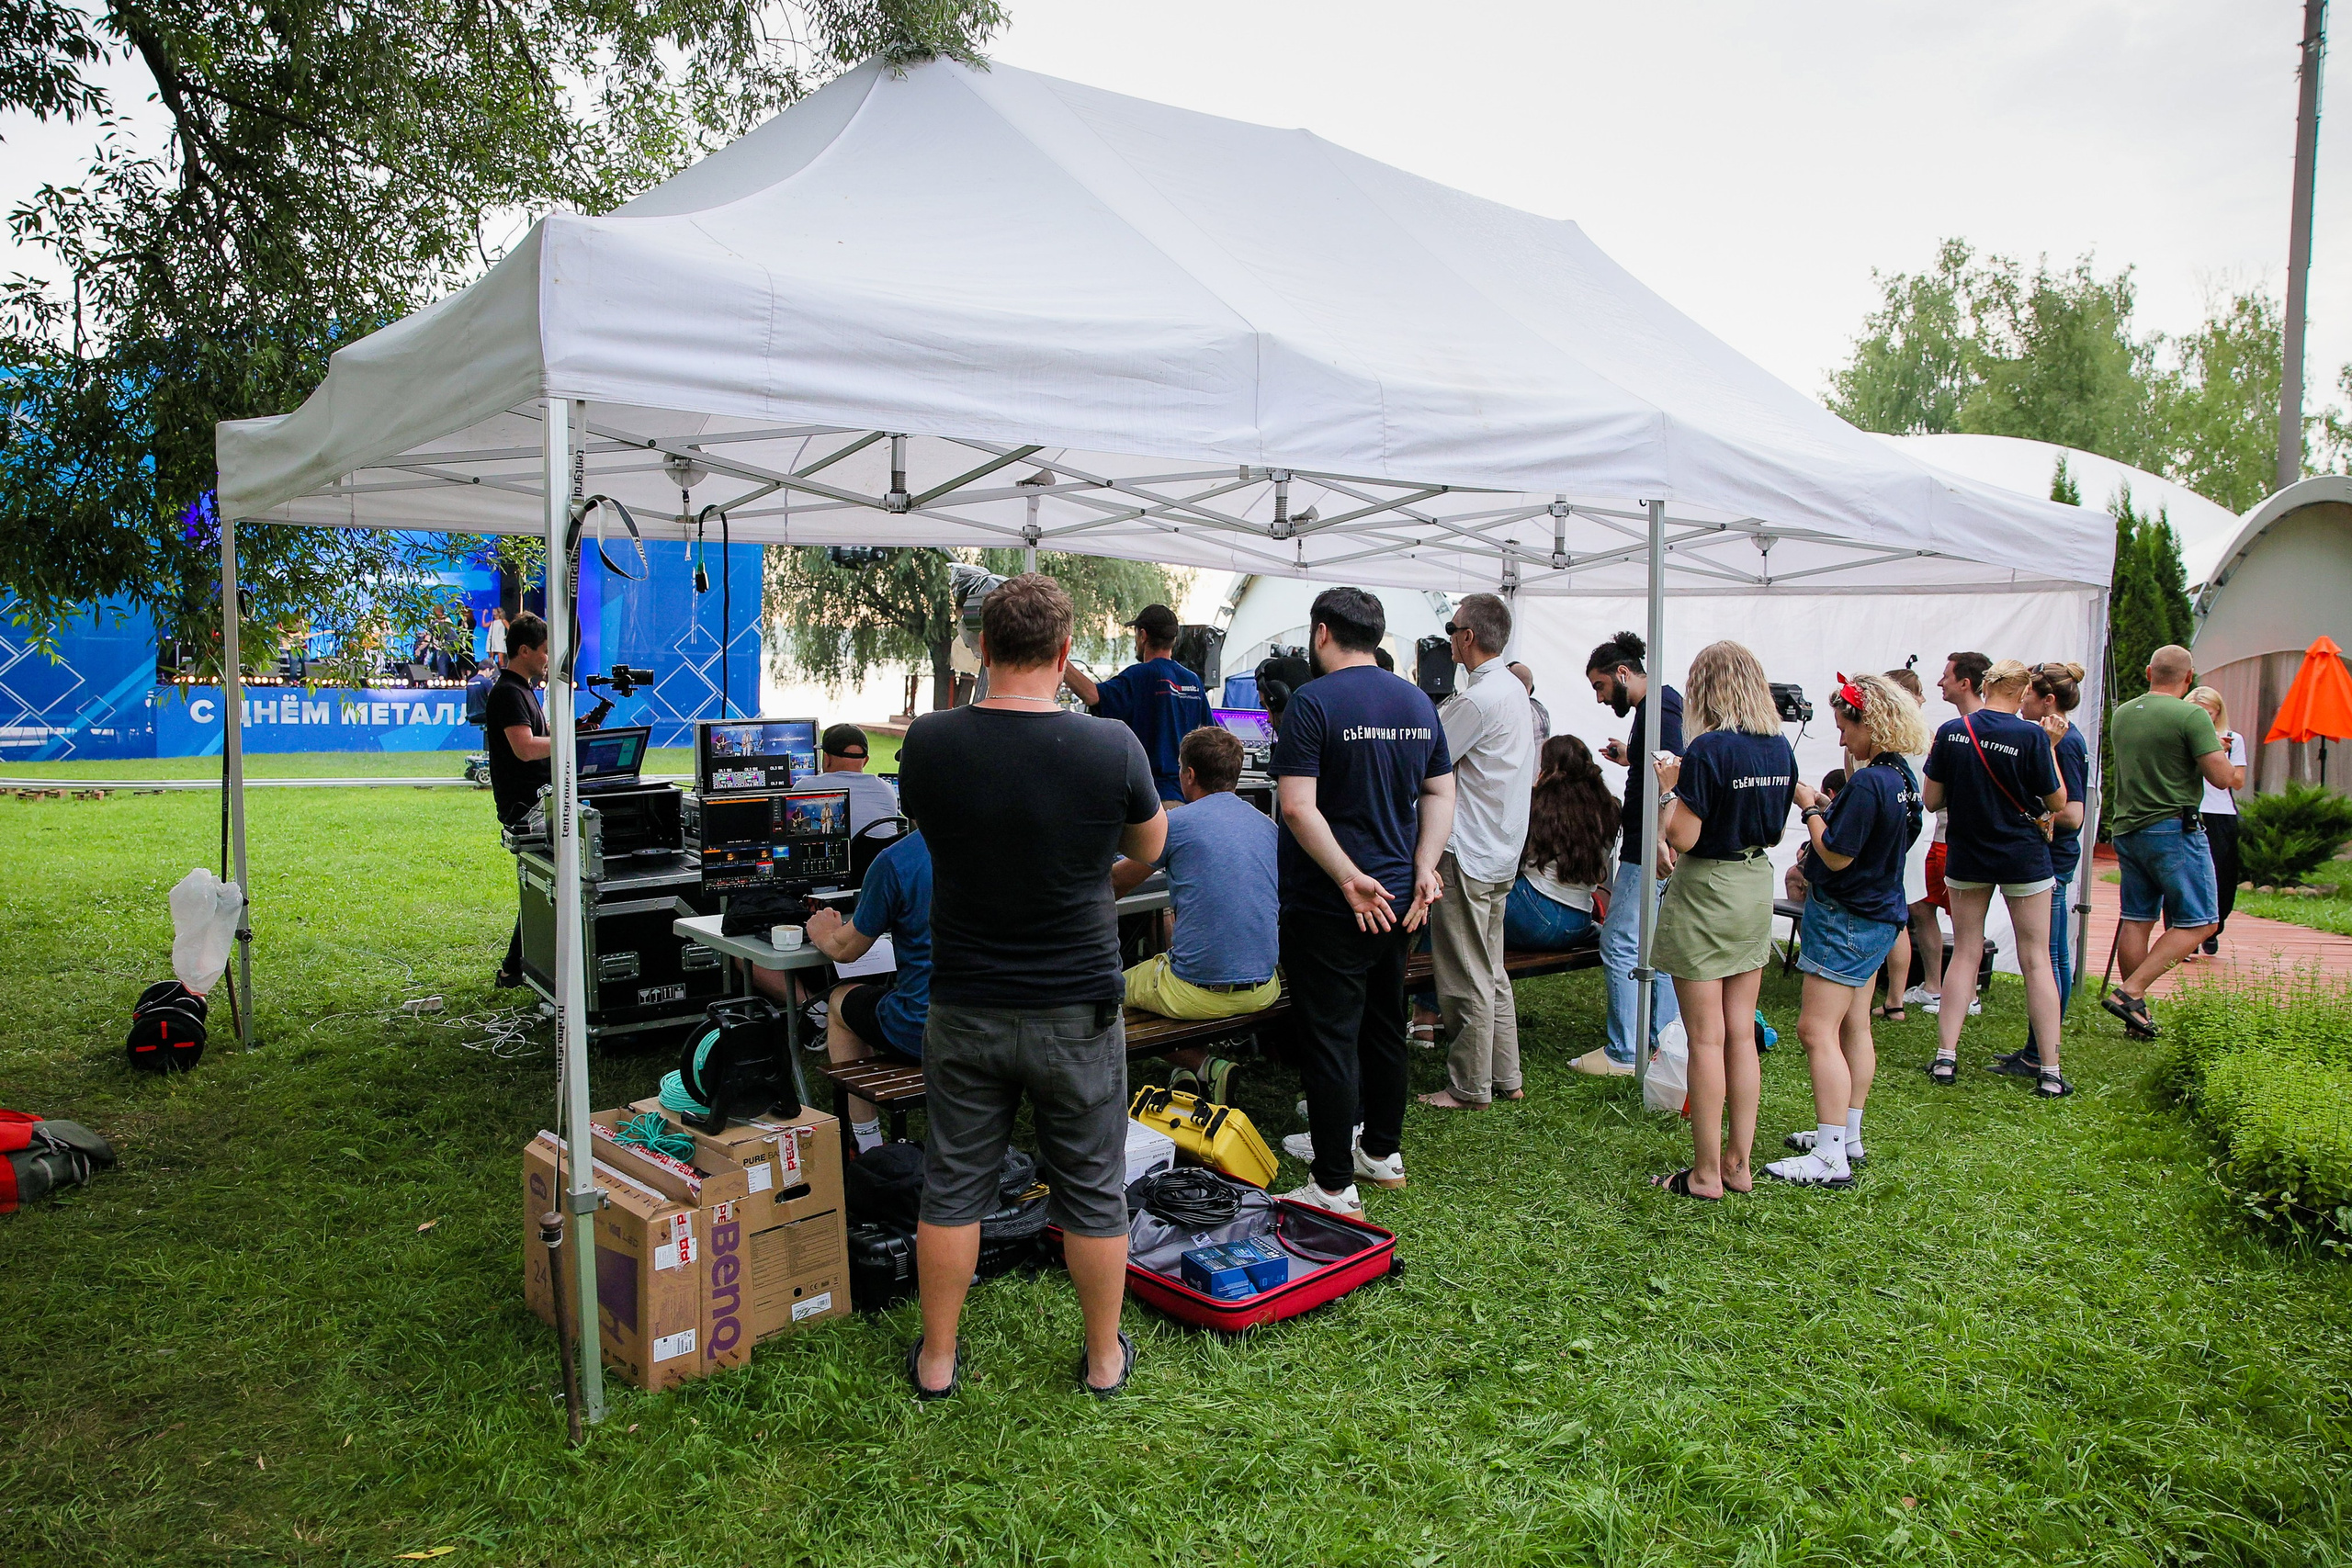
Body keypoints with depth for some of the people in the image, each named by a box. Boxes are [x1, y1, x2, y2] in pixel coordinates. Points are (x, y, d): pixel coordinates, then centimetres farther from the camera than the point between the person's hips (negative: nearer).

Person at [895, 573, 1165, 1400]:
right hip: (1078, 1013, -1)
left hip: (964, 1012, 2)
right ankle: (1105, 1357, 30)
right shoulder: (1112, 746, -16)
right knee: (1092, 1190, 14)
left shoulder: (928, 742, -11)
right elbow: (1149, 847, 3)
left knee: (953, 1185, 15)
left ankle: (937, 1359, 30)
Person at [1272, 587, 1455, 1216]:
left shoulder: (1315, 701, -15)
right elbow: (1441, 793, 9)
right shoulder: (1418, 701, 8)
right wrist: (1423, 868, 1)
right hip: (1396, 900, 7)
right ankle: (1382, 1150, 33)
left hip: (1329, 906, -7)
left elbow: (1297, 807, -23)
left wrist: (1351, 880, -21)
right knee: (1385, 1026, 19)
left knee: (1330, 1039, -1)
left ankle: (1334, 1186, 4)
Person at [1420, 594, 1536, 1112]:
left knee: (1466, 980, 0)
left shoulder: (1477, 700, -19)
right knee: (1492, 972, 17)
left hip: (1466, 856, -10)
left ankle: (1470, 1088, 8)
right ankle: (1505, 1078, 23)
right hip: (1503, 852, 10)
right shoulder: (1515, 690, 11)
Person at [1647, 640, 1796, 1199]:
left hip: (1706, 893, -7)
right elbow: (1775, 831, 13)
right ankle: (1739, 1164, 20)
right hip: (1756, 887, 7)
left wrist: (1668, 787, -4)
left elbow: (1682, 839, -19)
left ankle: (1706, 1173, 8)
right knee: (1742, 1034, 13)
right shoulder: (1781, 749, 3)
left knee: (1706, 1040, 0)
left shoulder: (1708, 750, -18)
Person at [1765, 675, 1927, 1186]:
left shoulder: (1867, 784, -24)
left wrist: (1811, 808, -11)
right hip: (1878, 914, 11)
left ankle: (1830, 1158, -9)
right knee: (1854, 1026, 17)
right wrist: (1828, 809, 9)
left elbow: (1837, 856, -22)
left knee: (1817, 1030, -9)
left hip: (1847, 918, -11)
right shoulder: (1901, 776, 7)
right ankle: (1848, 1135, 28)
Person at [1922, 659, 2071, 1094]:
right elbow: (2058, 803, -4)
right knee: (2036, 960, 4)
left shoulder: (1951, 732, -6)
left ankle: (1945, 1057, 9)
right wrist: (2051, 748, 4)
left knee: (1965, 954, 11)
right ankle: (2049, 1072, 7)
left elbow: (1932, 800, 0)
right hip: (2024, 858, -2)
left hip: (1966, 857, 3)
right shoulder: (2032, 736, -14)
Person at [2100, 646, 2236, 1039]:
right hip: (2174, 829, -7)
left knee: (2136, 919, 10)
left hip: (2127, 828, 7)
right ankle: (2130, 992, -13)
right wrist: (2220, 751, 6)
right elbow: (2220, 776, -15)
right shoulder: (2192, 716, -12)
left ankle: (2136, 1014, 12)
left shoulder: (2122, 714, 9)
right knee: (2199, 922, 0)